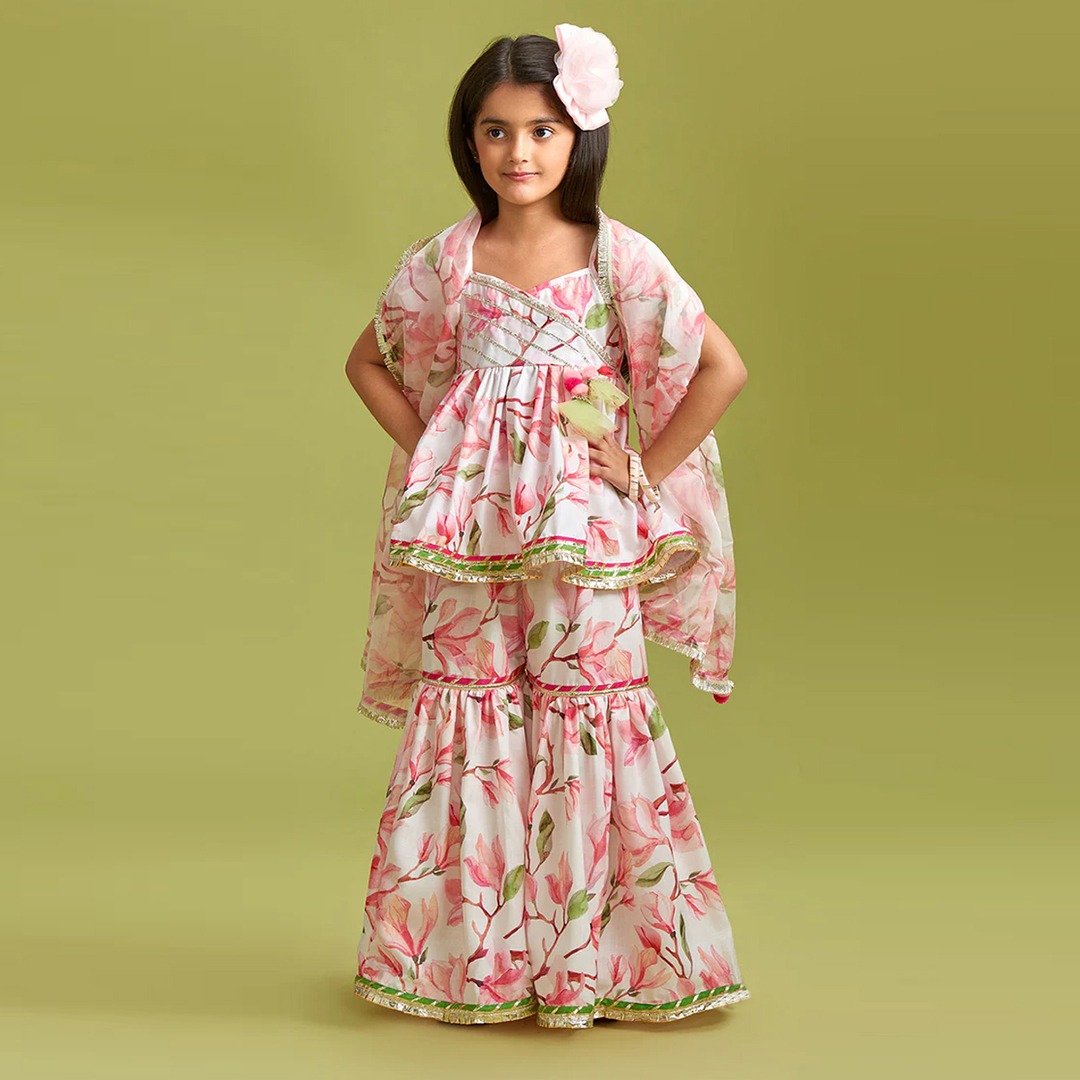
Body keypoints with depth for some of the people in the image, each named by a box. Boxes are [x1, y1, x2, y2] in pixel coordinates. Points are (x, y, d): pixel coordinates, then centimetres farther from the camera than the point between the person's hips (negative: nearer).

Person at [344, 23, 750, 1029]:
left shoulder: (619, 257, -5)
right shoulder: (447, 259, 3)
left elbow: (723, 368, -7)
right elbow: (368, 362, 15)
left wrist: (647, 471, -7)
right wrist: (429, 451, 4)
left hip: (584, 531, -2)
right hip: (470, 531, 2)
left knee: (587, 716, 3)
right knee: (469, 711, 7)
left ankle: (592, 952, 18)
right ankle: (470, 949, 22)